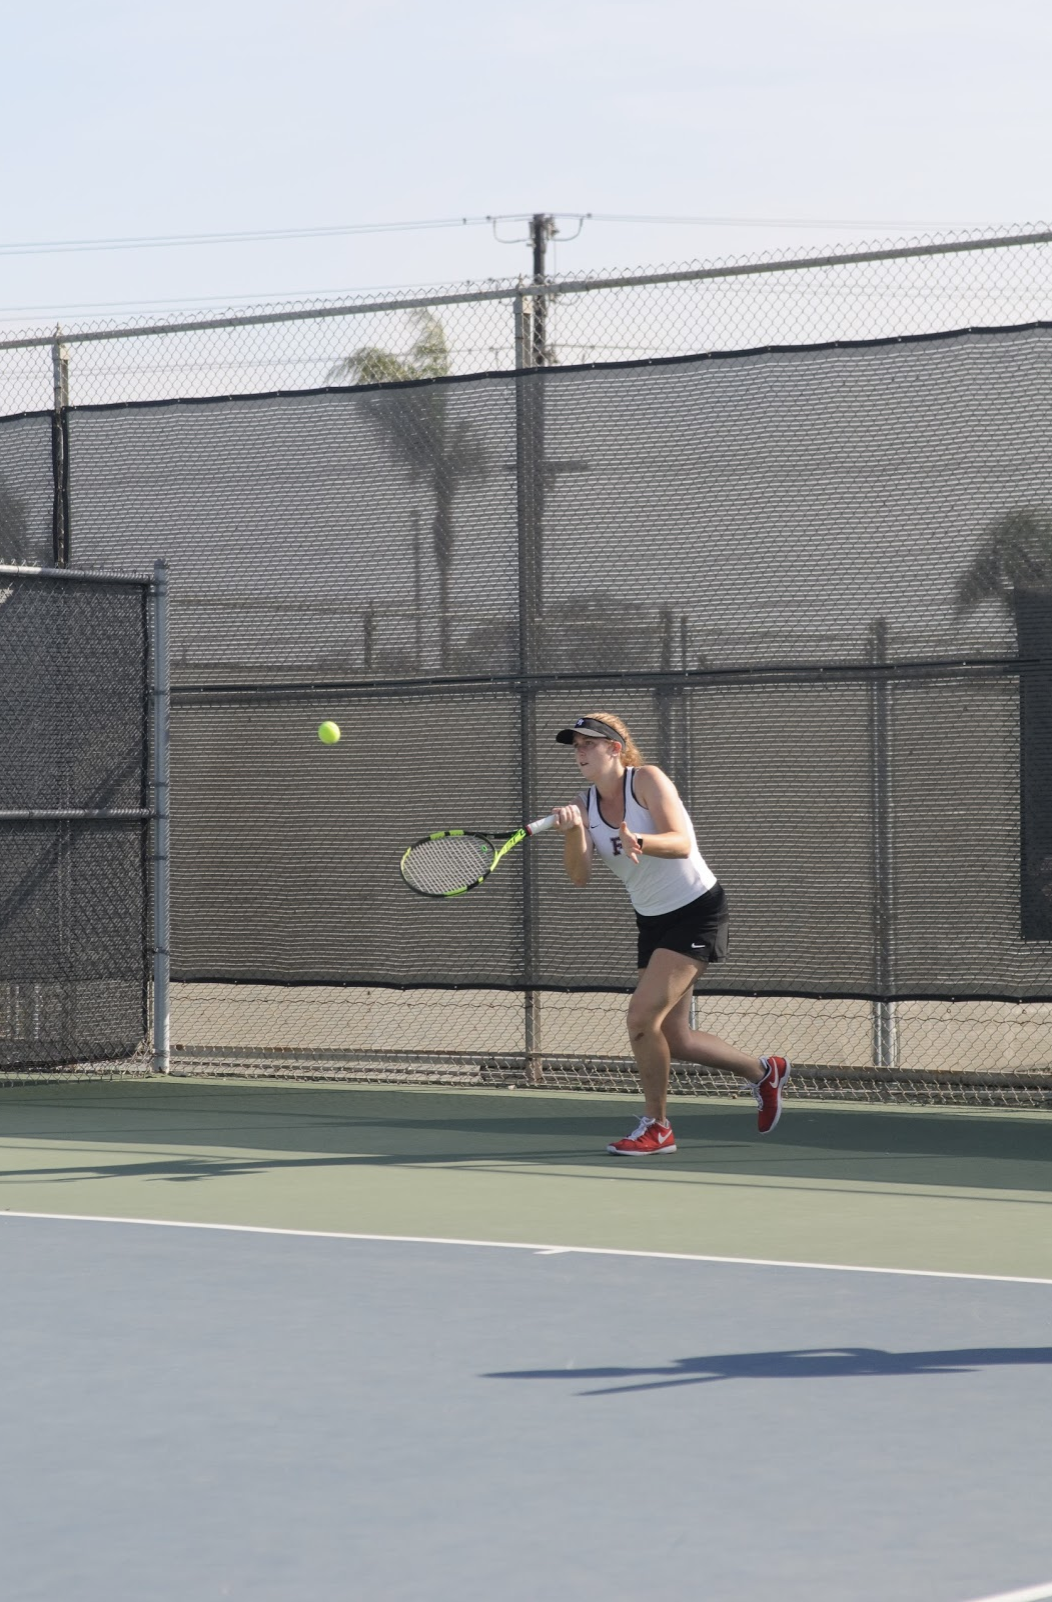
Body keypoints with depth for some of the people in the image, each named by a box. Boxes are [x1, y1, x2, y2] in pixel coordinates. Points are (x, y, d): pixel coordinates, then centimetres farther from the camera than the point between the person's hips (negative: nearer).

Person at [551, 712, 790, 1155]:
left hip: (696, 911, -8)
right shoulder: (586, 805, 0)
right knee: (674, 1039, 9)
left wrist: (638, 842, -48)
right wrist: (572, 831, -32)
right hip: (653, 919, 8)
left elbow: (681, 843, -28)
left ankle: (656, 1126, -2)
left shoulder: (647, 779, -17)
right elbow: (578, 875, -12)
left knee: (642, 1016, -18)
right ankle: (763, 1072, 32)